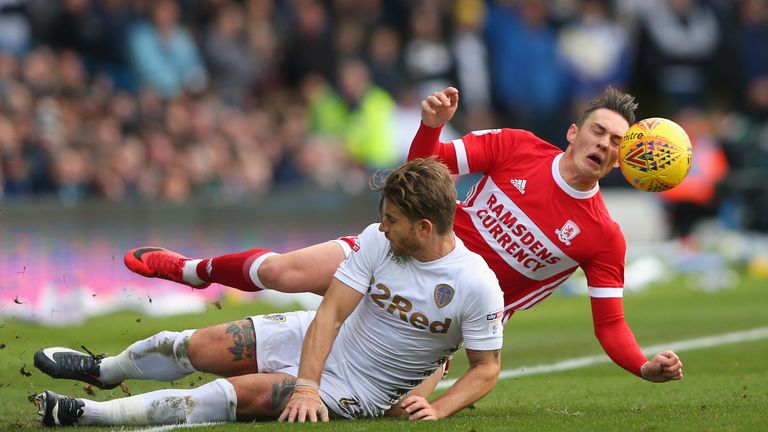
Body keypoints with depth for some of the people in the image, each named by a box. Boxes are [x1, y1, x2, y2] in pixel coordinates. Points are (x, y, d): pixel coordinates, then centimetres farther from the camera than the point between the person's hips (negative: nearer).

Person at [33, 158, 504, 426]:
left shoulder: (478, 286, -23)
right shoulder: (377, 241, -12)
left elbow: (487, 368, -11)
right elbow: (331, 314, -15)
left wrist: (438, 408, -26)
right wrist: (306, 385, -27)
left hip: (356, 392, -4)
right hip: (315, 341, 4)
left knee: (241, 392, -24)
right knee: (197, 347, -3)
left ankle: (87, 414, -20)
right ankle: (103, 370, 31)